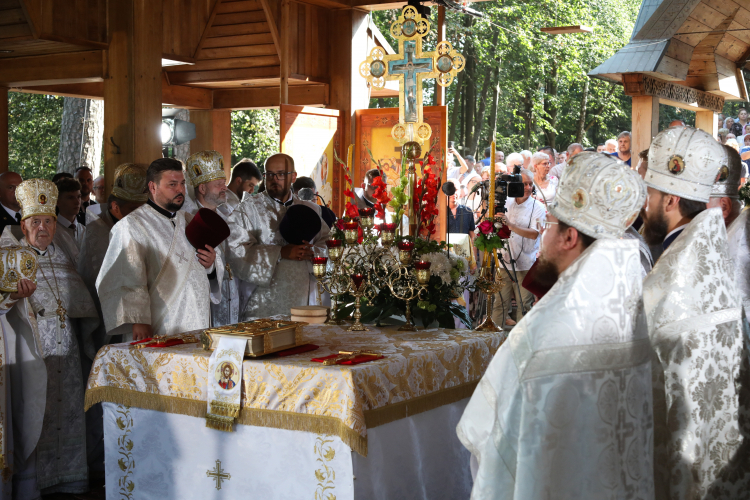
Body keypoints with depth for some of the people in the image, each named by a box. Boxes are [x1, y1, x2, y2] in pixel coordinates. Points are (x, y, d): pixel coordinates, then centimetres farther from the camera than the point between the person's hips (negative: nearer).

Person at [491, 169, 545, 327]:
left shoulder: (538, 207, -3)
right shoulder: (506, 202, 8)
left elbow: (534, 234, -16)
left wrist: (510, 225, -25)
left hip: (525, 264, -3)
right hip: (504, 260, 3)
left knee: (524, 303, 0)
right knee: (500, 300, 7)